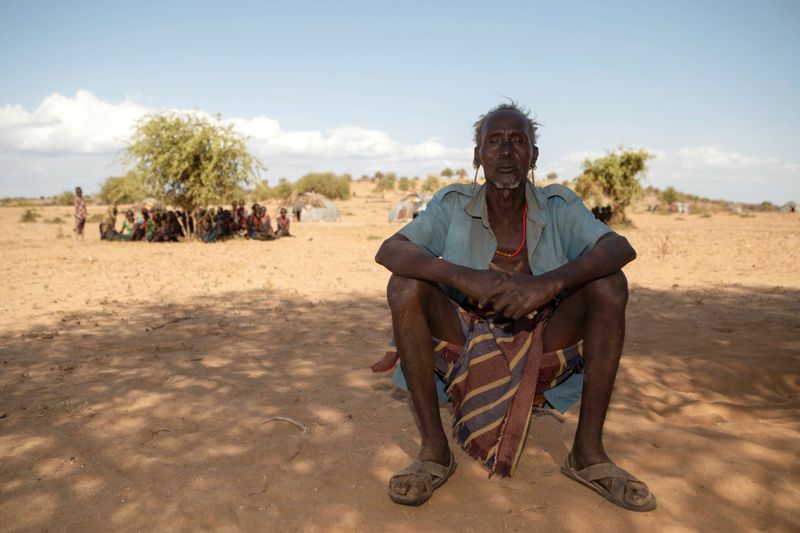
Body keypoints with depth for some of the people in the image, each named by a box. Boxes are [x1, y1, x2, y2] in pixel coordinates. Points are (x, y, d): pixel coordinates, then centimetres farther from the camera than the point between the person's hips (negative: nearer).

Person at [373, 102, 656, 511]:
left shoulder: (558, 206, -4)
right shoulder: (454, 205, -5)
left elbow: (621, 248, -19)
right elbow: (387, 251, -19)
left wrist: (550, 282, -37)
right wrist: (462, 276, -36)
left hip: (542, 349, 1)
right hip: (466, 342, 0)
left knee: (609, 284, -18)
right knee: (404, 285, -23)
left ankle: (588, 451, -13)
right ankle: (433, 450, -17)